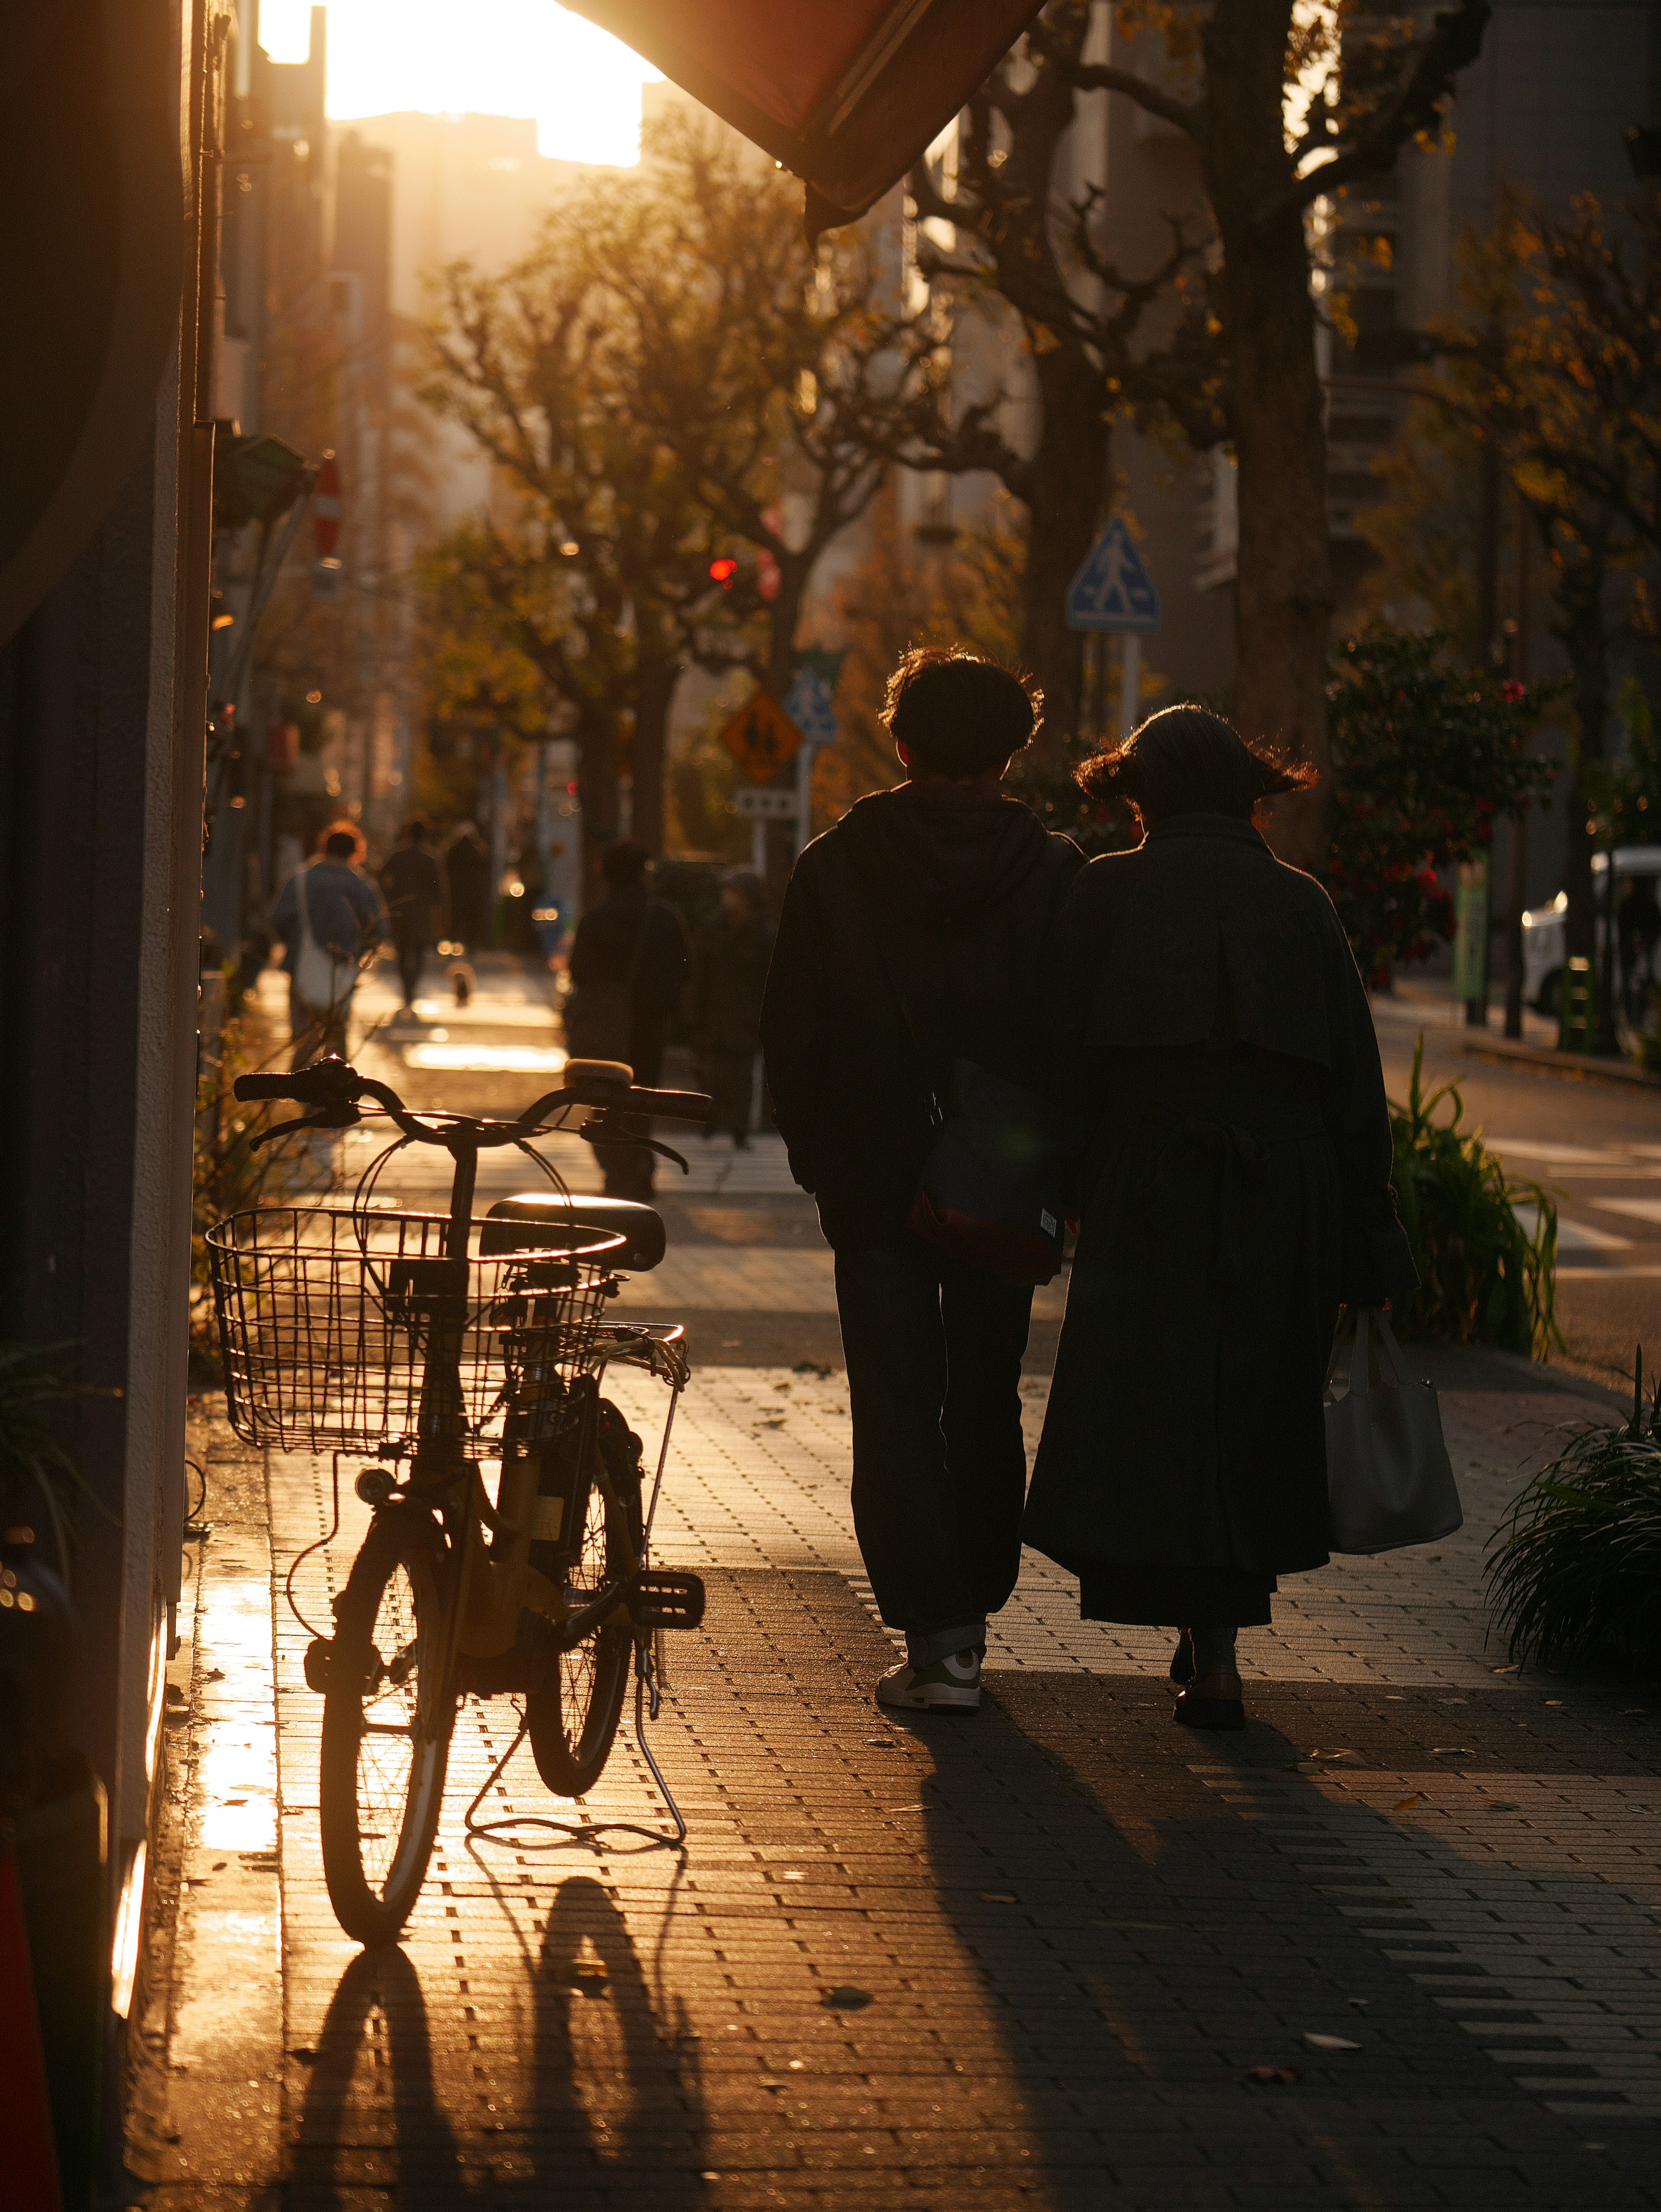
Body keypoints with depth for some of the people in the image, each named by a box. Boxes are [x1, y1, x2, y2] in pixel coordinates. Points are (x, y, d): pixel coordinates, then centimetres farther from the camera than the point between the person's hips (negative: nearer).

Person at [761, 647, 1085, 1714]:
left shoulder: (836, 866, -3)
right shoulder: (1055, 872, -4)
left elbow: (791, 1030, 0)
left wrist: (818, 1154, 10)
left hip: (877, 1184, -1)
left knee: (898, 1405, 1)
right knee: (985, 1400, 15)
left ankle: (937, 1636, -9)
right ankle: (970, 1618, 22)